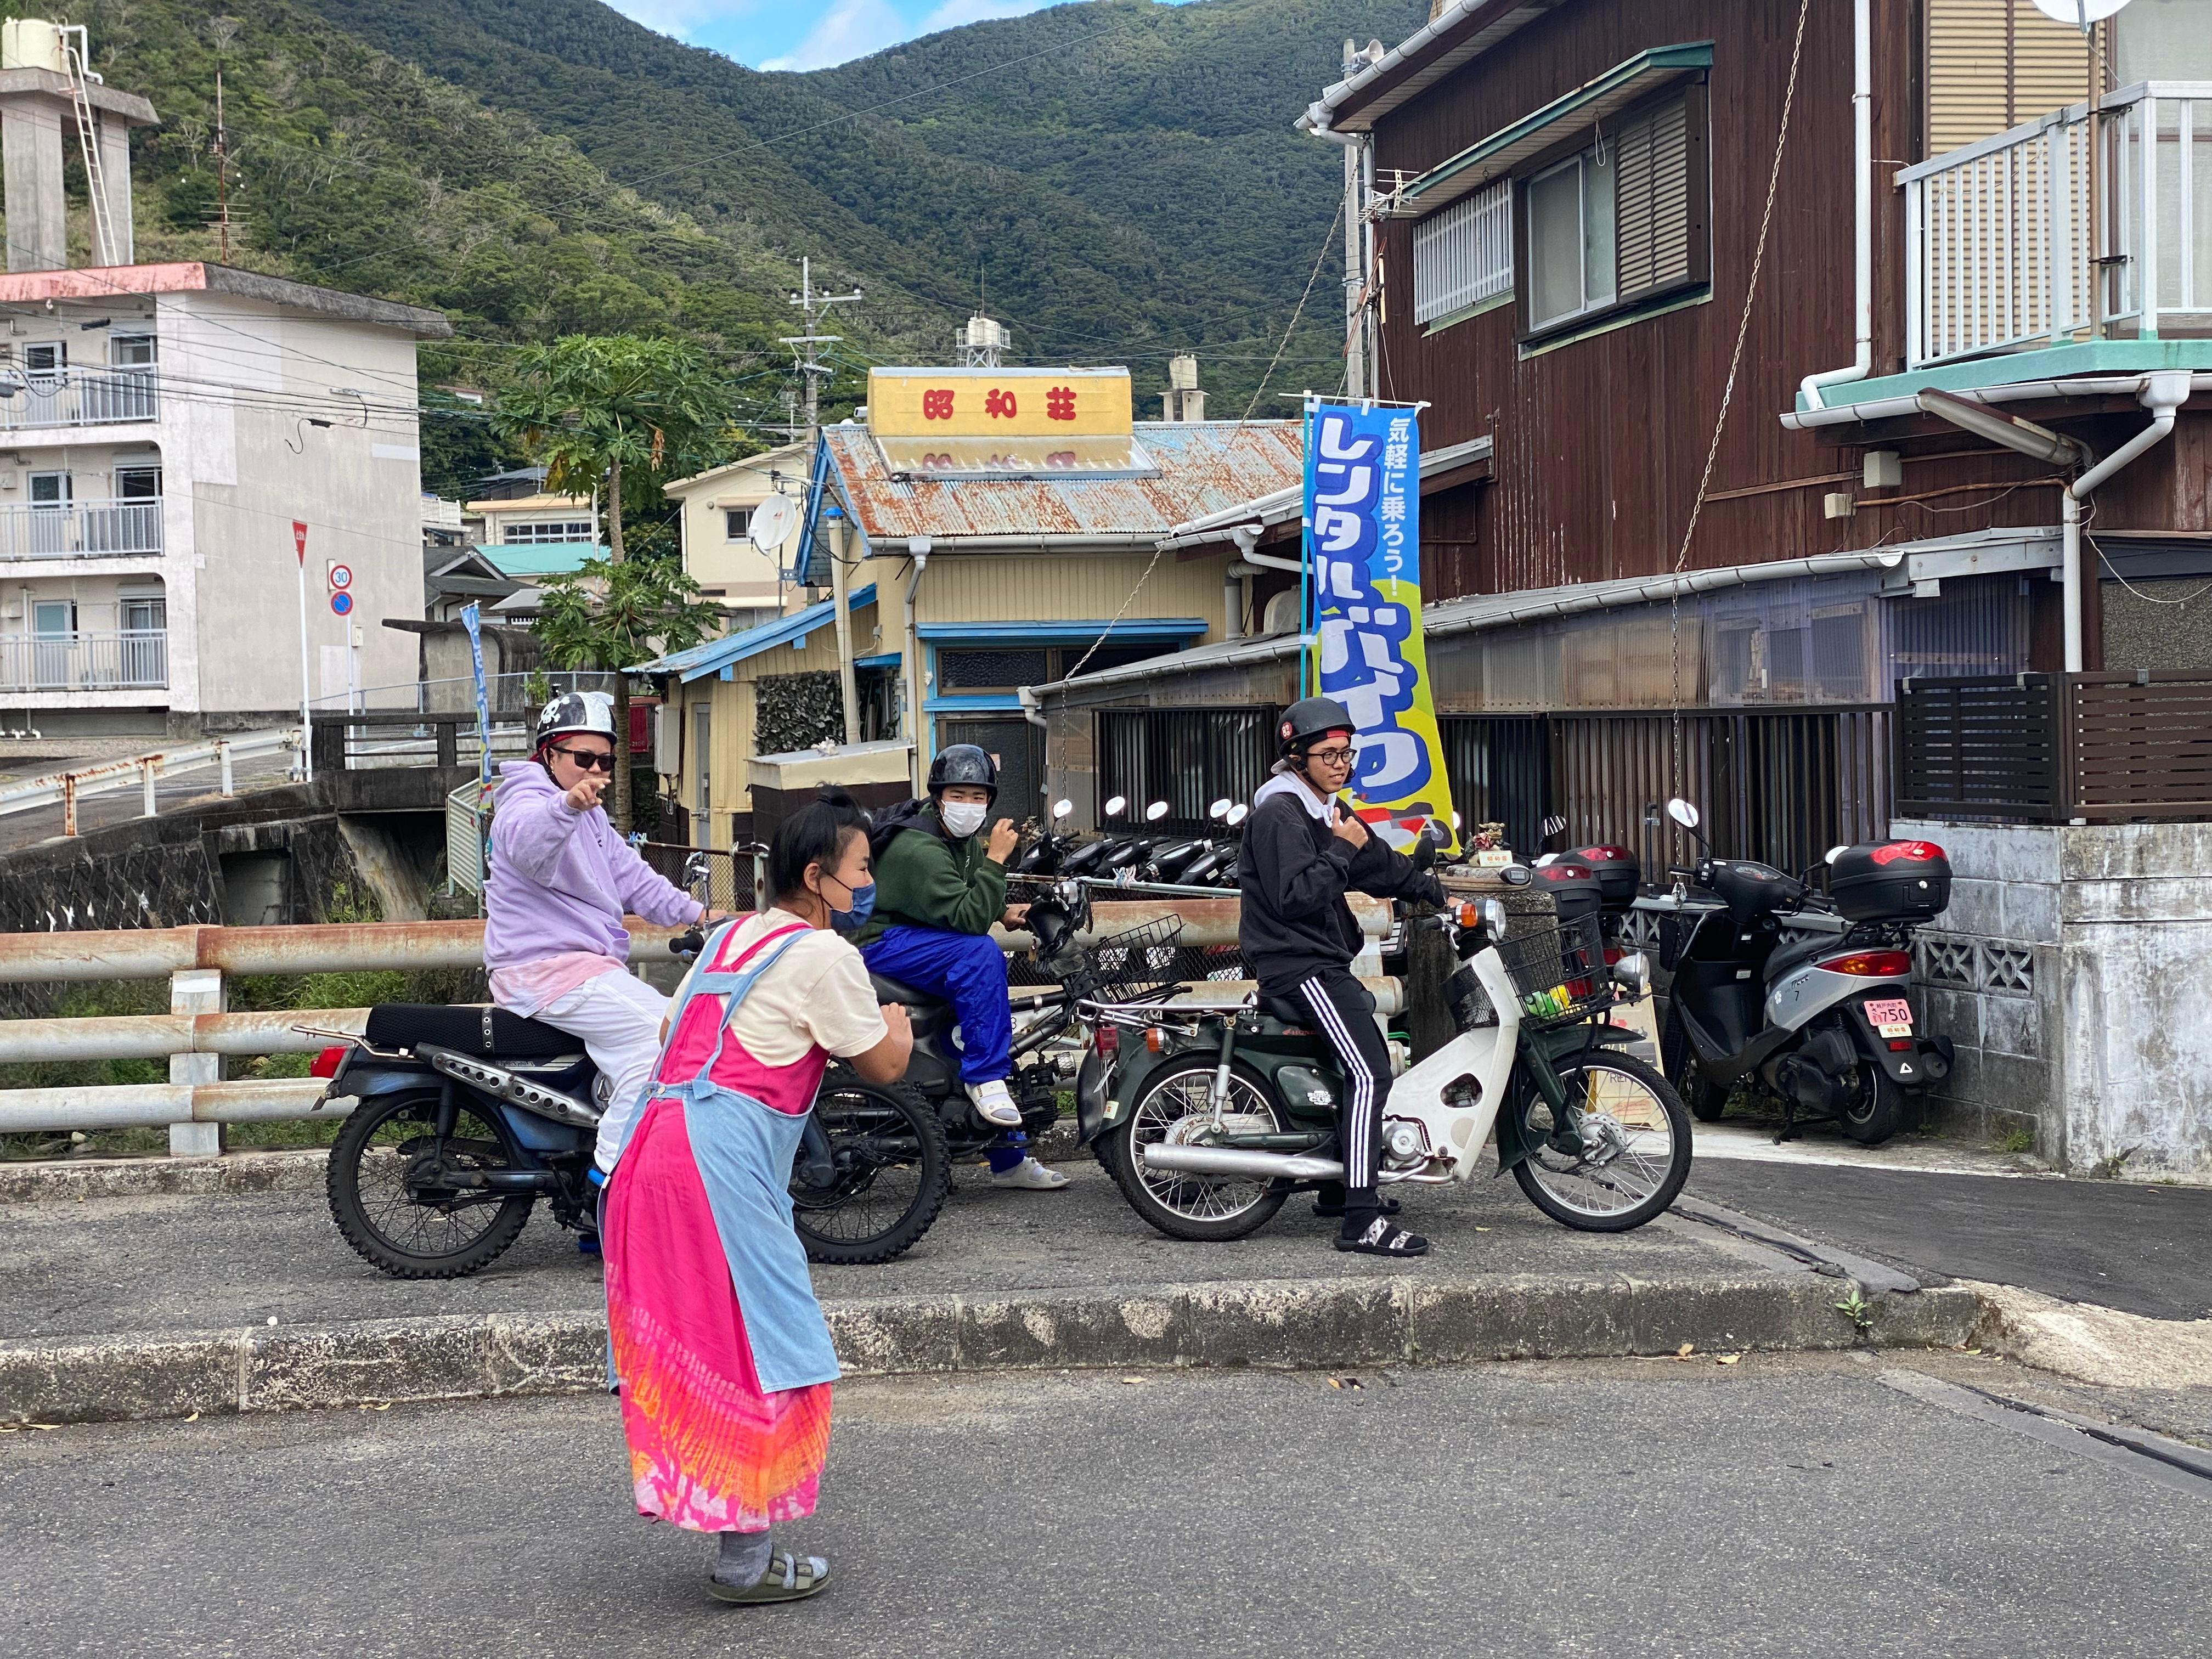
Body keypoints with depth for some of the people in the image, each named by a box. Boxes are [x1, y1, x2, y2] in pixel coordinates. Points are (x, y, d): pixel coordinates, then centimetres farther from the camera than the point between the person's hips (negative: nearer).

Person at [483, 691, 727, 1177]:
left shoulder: (590, 818, 23)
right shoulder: (530, 803, -11)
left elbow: (630, 874, 22)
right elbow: (526, 841, -36)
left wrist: (694, 912, 7)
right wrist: (567, 804, -58)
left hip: (588, 964, 11)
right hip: (546, 968, -11)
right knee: (656, 1031, -23)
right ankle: (612, 1174, -23)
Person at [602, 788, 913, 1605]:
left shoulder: (729, 937, 20)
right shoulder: (823, 955, -4)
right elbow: (883, 1065, 2)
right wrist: (898, 1026, 23)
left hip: (655, 1142, 9)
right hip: (723, 1161, -9)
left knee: (688, 1346, 15)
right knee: (760, 1353, -2)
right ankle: (746, 1561, 1)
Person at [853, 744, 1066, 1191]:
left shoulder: (968, 840, 7)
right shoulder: (919, 848, -24)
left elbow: (974, 901, 25)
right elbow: (968, 918, -30)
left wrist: (1004, 910, 4)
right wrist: (996, 860, -31)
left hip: (923, 941, 10)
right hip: (883, 945, -10)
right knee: (981, 952, -32)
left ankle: (1010, 1159, 15)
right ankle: (985, 1077, -26)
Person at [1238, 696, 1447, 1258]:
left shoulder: (1326, 809, 17)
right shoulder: (1280, 812, -14)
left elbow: (1378, 864, 23)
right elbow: (1294, 896, -23)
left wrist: (1431, 889, 15)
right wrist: (1342, 850, -23)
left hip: (1324, 960, 11)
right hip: (1296, 967, -11)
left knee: (1369, 1063, 22)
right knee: (1368, 1074, -20)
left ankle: (1340, 1189, 35)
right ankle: (1362, 1221, -26)